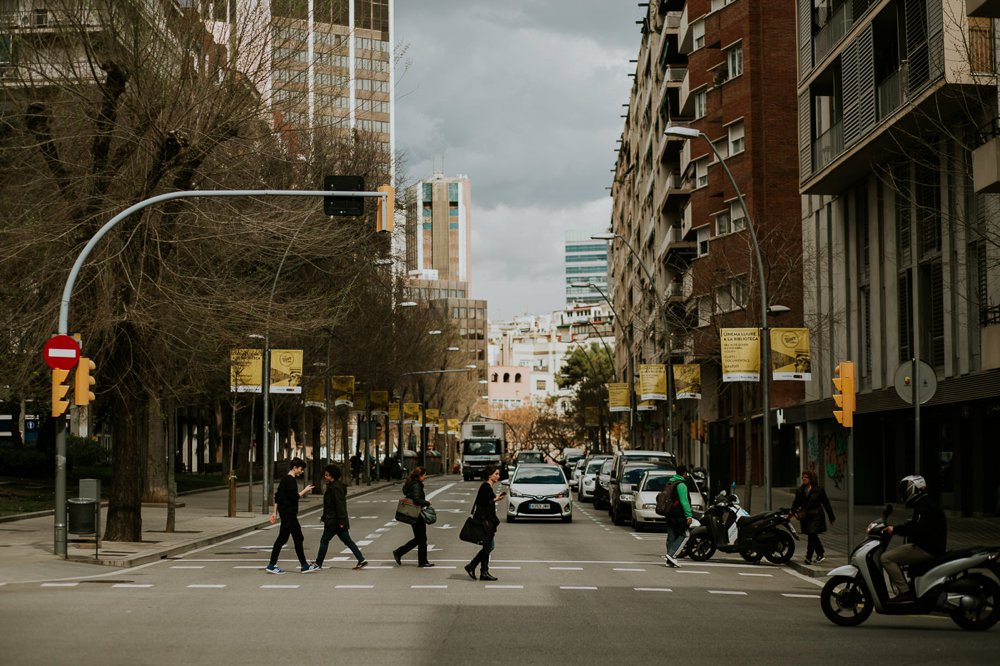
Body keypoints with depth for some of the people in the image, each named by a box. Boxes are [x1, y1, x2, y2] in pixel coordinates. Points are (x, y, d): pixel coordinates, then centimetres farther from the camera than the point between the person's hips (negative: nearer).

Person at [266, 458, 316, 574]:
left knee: (298, 539, 11)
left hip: (289, 514, 10)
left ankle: (304, 566, 15)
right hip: (288, 514, -10)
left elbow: (277, 496, 16)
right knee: (282, 538, -5)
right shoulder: (290, 480, -15)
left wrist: (275, 512, 17)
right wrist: (305, 491, -8)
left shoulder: (285, 479, 15)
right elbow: (294, 497, -21)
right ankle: (271, 565, -1)